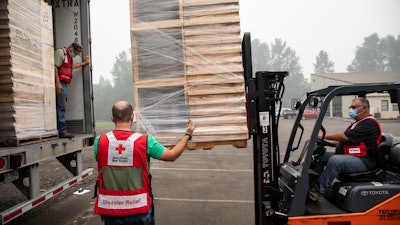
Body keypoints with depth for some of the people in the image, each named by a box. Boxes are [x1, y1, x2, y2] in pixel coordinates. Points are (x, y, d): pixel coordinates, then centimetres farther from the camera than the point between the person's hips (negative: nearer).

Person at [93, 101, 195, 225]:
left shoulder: (99, 141, -9)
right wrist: (188, 135, 13)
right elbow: (172, 155, -1)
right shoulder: (145, 141, -14)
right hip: (139, 209, -1)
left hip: (109, 209, 2)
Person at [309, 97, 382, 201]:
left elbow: (346, 137, -21)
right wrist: (328, 142, 9)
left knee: (335, 160, -34)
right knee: (320, 156, 1)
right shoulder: (357, 123, 20)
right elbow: (346, 141, 23)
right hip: (348, 156, 11)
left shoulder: (369, 123, -13)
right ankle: (314, 183, -8)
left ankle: (318, 190, -26)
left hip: (363, 161, -11)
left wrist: (324, 136, -14)